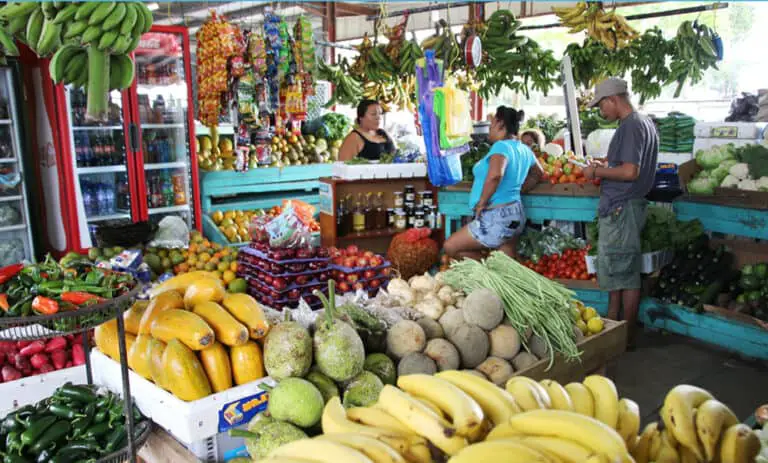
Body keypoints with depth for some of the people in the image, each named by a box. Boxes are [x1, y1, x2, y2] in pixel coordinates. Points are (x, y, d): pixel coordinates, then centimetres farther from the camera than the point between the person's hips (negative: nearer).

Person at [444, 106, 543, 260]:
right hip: (513, 214, 9)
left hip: (497, 217, -9)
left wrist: (482, 202, -23)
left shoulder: (501, 146, -16)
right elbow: (538, 174, 29)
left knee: (450, 247, -3)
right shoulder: (524, 149, 11)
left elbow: (494, 175, -35)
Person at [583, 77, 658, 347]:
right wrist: (606, 166, 17)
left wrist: (597, 171, -12)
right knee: (616, 270, 15)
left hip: (621, 208, -10)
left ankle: (628, 335, 7)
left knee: (624, 273, -2)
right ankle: (613, 324, 25)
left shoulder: (630, 126, -15)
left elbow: (630, 171, -24)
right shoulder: (645, 122, 16)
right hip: (623, 206, 10)